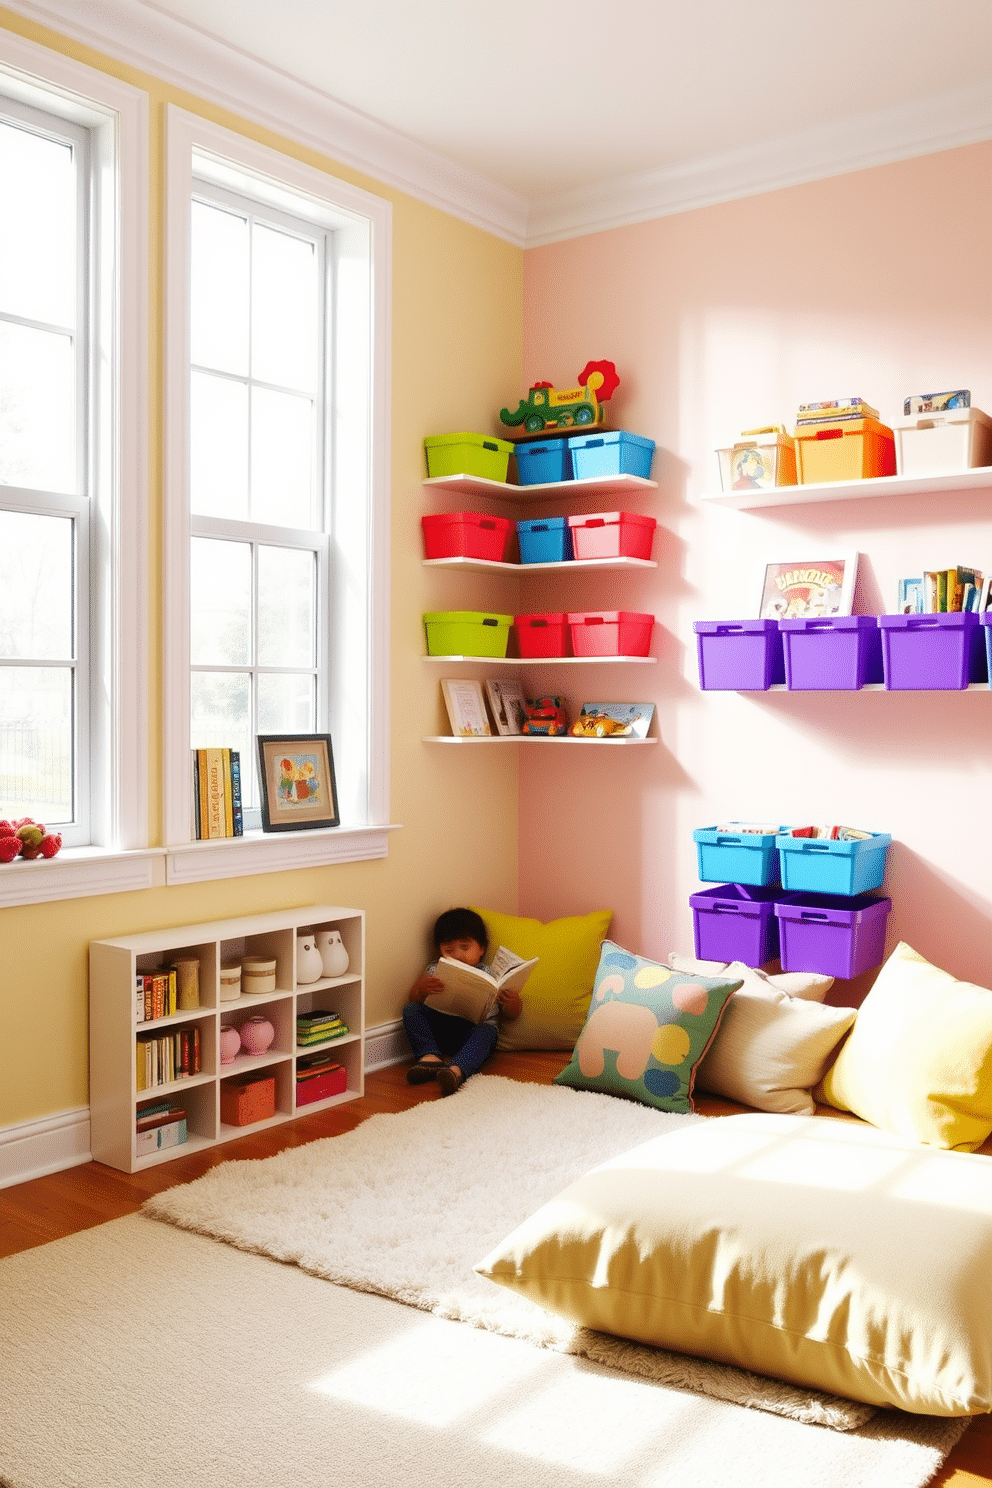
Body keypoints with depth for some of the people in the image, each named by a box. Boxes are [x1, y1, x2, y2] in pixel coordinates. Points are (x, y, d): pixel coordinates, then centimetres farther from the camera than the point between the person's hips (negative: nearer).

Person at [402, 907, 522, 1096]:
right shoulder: (434, 972, 19)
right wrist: (421, 989, -18)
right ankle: (430, 1057, -32)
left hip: (476, 1026, -3)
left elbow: (510, 1015, 9)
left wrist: (513, 1004, -16)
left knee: (486, 1032, -35)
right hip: (438, 1028, 3)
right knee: (411, 1010, -17)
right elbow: (413, 1000, 6)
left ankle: (456, 1069, -57)